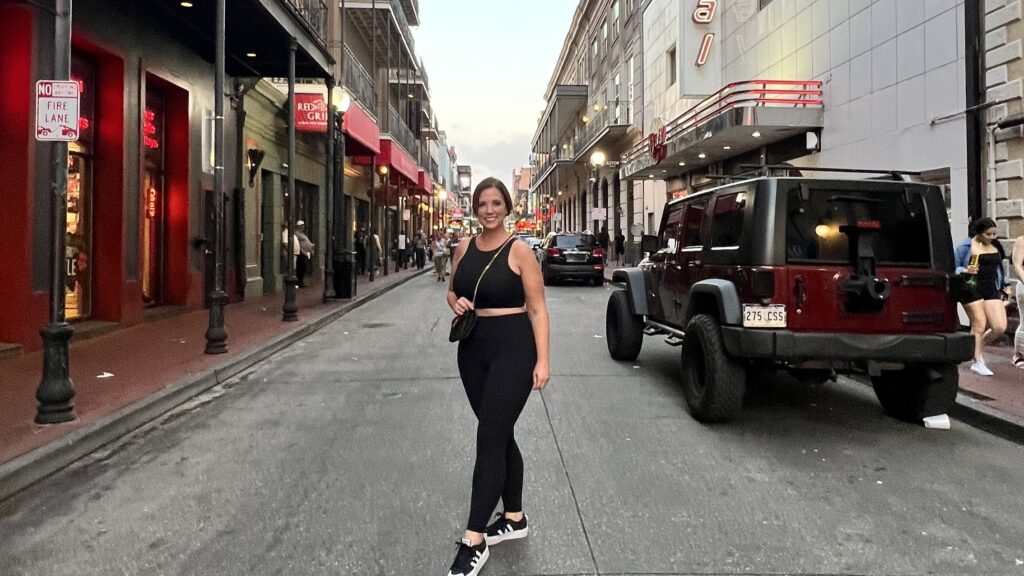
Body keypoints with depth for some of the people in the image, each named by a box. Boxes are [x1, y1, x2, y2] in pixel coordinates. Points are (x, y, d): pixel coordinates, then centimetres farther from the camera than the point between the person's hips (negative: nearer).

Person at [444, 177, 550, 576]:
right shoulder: (464, 248, 8)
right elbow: (452, 291, 21)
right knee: (500, 436, 15)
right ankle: (515, 518, 30)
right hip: (473, 349, 6)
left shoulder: (519, 251, -8)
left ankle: (474, 541, -1)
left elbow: (537, 309, -9)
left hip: (513, 350, -6)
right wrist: (455, 303, -3)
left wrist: (542, 360, -14)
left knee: (489, 440, -8)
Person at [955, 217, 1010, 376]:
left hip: (992, 290, 5)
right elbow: (953, 268, -3)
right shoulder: (966, 247, -4)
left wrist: (1004, 284, 21)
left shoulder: (996, 246, 14)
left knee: (1000, 327, -3)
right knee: (979, 325, -5)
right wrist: (965, 271, -22)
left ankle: (978, 348, 24)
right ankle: (978, 362, 7)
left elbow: (1000, 267, 27)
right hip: (971, 290, -5)